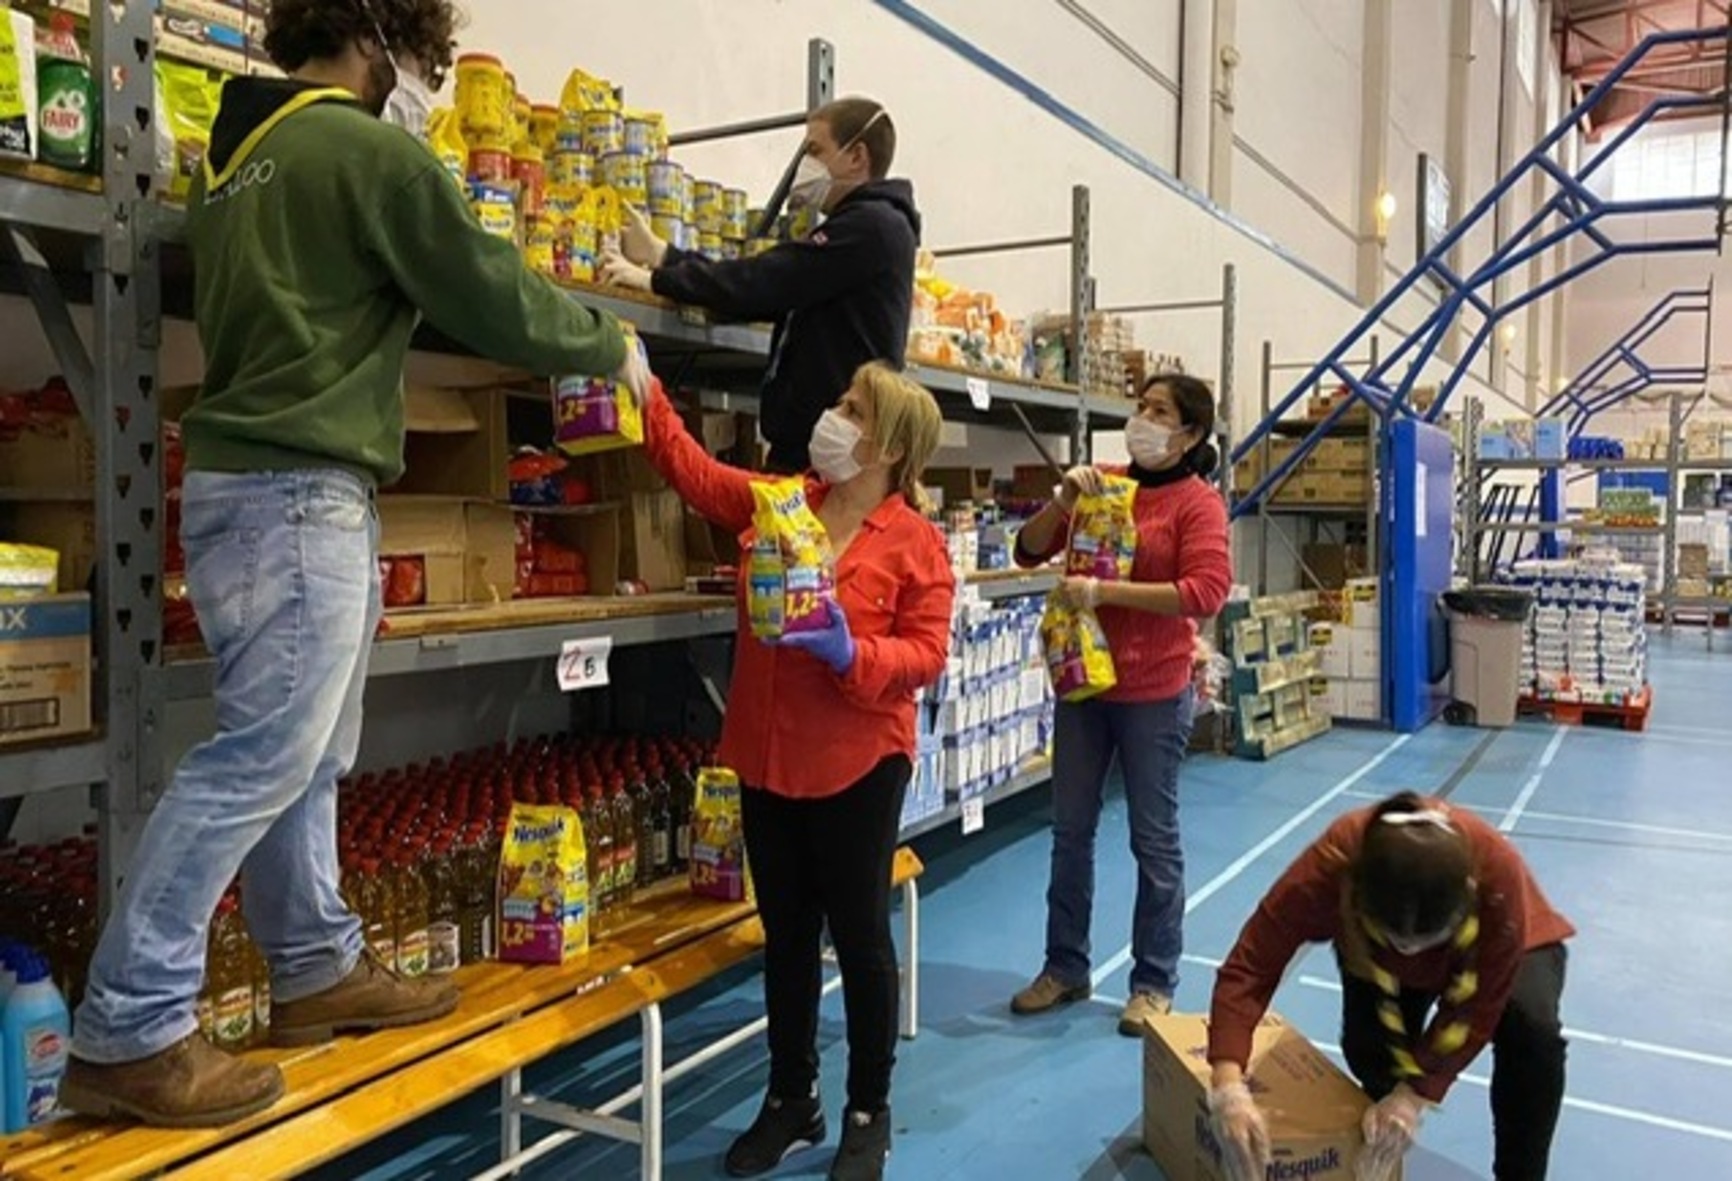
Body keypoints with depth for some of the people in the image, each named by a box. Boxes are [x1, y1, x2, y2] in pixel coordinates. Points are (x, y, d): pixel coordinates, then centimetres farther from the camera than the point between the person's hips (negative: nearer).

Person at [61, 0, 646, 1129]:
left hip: (248, 479, 10)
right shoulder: (365, 150, -9)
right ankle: (129, 1034, -3)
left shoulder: (237, 150, 19)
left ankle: (319, 971, 24)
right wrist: (609, 345, 9)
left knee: (308, 754, 14)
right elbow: (490, 291, -7)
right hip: (300, 488, -10)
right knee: (261, 758, -8)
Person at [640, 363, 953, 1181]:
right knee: (785, 934, 15)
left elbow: (926, 653, -13)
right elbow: (692, 468, 7)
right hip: (767, 760, 5)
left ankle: (869, 1114, 26)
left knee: (858, 936, 8)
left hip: (857, 766, -5)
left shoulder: (915, 542, -10)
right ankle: (791, 1101, 32)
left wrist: (850, 653, -29)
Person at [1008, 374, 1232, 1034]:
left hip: (1154, 693, -5)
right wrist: (1065, 498, -12)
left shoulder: (1198, 502, -9)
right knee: (1070, 830, 13)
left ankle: (1154, 983, 21)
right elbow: (1030, 551, 7)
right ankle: (1065, 967, 27)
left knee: (1154, 839, 6)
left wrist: (1103, 591, -24)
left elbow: (1207, 592, -22)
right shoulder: (1104, 485, 7)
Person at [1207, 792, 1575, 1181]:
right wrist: (1228, 1087, -51)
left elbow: (1477, 1007, -29)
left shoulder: (1497, 873, -43)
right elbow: (1249, 966, -39)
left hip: (1494, 946, -1)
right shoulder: (1331, 866, -42)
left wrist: (1415, 1094, -33)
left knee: (1533, 1030, -28)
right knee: (1367, 1045, -20)